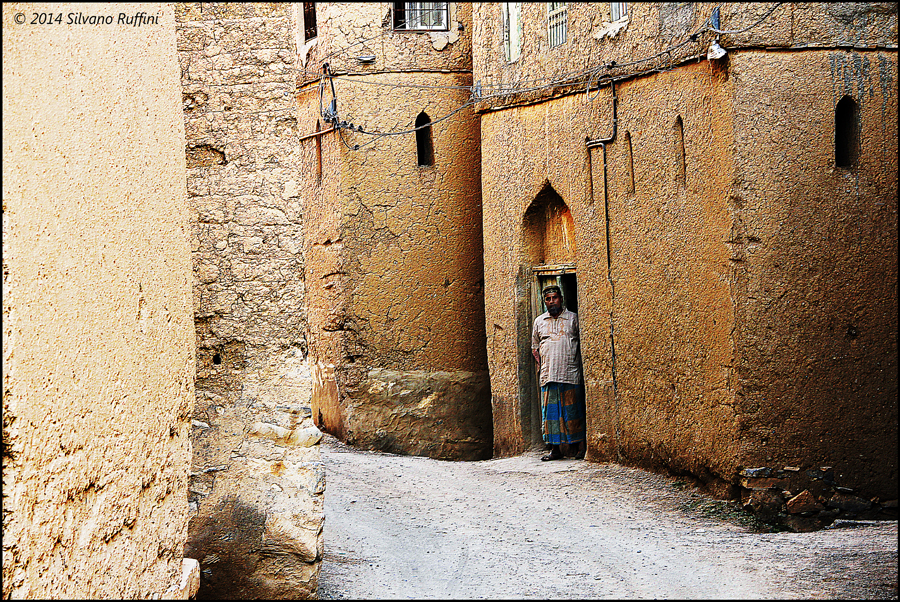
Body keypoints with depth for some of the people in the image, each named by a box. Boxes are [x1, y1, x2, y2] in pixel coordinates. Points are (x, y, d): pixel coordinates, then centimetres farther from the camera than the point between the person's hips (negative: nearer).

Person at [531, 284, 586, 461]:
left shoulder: (573, 318, 7)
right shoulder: (539, 322, 15)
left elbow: (583, 342, 9)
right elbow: (534, 347, 22)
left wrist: (582, 366, 1)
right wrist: (541, 363, 8)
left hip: (571, 373, -3)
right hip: (548, 374, 3)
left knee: (573, 410, -4)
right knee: (550, 411, 0)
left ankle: (581, 446, 1)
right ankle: (555, 449, 4)